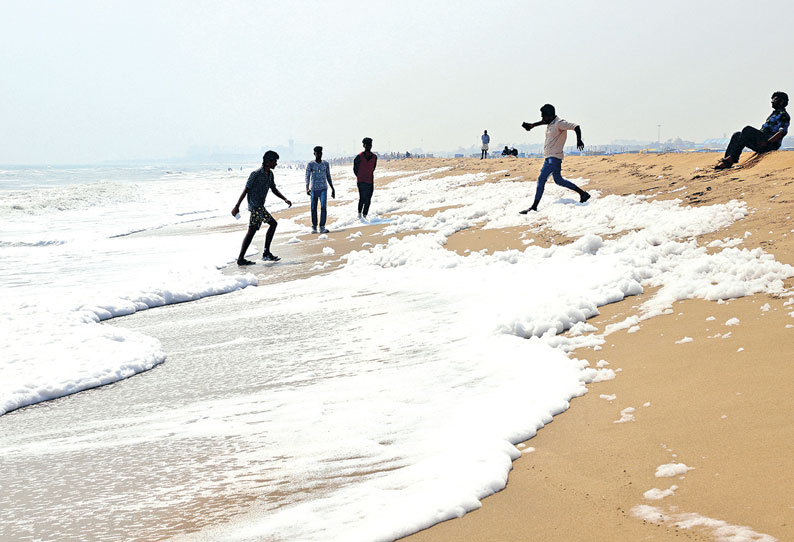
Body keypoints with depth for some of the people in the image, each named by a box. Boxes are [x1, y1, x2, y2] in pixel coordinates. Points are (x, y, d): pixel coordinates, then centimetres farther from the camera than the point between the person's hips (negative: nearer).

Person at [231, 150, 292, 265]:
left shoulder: (270, 174, 12)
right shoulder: (256, 174, -14)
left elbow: (273, 189, 22)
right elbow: (246, 190, -15)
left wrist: (285, 199, 8)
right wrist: (237, 206, -16)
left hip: (260, 206, 9)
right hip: (256, 205, -9)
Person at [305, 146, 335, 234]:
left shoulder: (326, 164, 6)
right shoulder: (310, 164, -4)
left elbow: (328, 177, 14)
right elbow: (307, 177, -14)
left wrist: (333, 189, 14)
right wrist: (307, 188, -29)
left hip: (323, 189, 1)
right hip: (314, 189, -1)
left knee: (323, 207, -13)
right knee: (314, 209, 4)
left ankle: (322, 227, -12)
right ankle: (314, 227, 19)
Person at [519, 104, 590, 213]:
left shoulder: (559, 123, -17)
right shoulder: (550, 123, 11)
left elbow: (576, 127, -25)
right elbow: (544, 121, 35)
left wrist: (579, 140, -37)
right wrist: (532, 125, 37)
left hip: (554, 158, -11)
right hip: (549, 158, 11)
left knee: (541, 179, -14)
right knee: (559, 180, 18)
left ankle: (534, 207, -14)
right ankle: (583, 194, 24)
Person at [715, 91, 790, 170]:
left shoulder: (783, 115, -1)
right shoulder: (774, 114, 30)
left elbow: (783, 132, -17)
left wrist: (767, 142, -27)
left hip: (771, 144, -9)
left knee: (747, 129, -28)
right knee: (736, 135, -3)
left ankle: (732, 158, -35)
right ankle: (727, 161, -18)